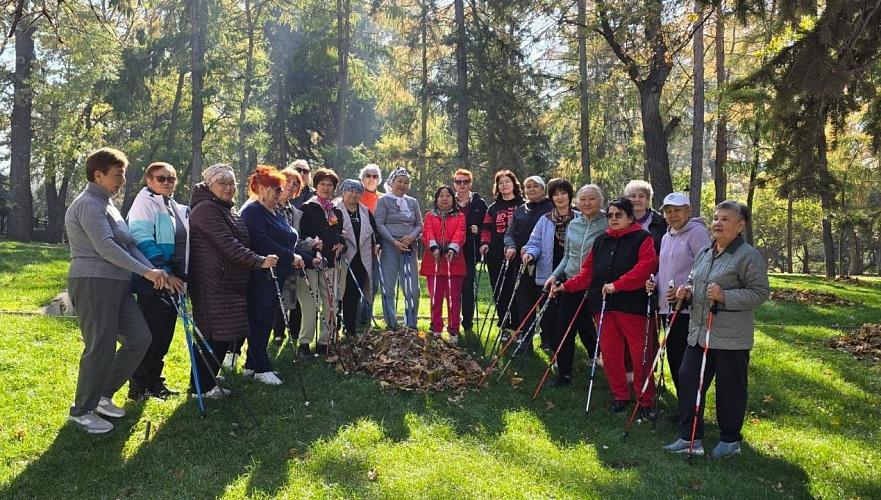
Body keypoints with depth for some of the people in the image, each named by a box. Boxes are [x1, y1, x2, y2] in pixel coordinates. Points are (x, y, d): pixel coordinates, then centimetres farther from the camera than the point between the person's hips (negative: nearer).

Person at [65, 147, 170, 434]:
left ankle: (102, 394, 21)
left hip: (116, 284, 10)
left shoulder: (105, 204, 20)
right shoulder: (89, 204, -11)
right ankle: (81, 411, 11)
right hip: (93, 283, -10)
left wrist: (156, 273, 4)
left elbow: (129, 245, 15)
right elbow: (106, 247, -22)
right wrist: (146, 271, -23)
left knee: (140, 337, 7)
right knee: (101, 348, -5)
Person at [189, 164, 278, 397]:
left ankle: (208, 382, 22)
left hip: (230, 283, 10)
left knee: (224, 334, 12)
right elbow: (227, 244, -22)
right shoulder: (206, 209, -13)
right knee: (213, 334, -5)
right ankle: (202, 386, 5)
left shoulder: (227, 209, 20)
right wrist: (259, 261, -22)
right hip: (212, 284, -10)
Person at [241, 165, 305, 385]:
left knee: (266, 322, 13)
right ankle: (262, 369, 3)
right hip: (260, 277, -9)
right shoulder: (252, 212, -11)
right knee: (258, 322, -3)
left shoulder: (276, 212, 18)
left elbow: (289, 239, 24)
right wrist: (291, 257, -19)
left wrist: (299, 258, 8)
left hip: (276, 276, 9)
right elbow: (263, 243, -23)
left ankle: (252, 365, 22)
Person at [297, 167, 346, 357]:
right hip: (311, 262, -5)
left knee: (331, 304, 3)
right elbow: (301, 234, -7)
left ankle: (324, 342, 12)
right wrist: (312, 255, -19)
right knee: (310, 304, -9)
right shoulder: (307, 208, 1)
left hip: (331, 263, 5)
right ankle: (304, 343, -1)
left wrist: (341, 245, 4)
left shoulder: (337, 211, 18)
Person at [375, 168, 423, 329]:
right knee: (388, 288, 1)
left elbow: (419, 224, 14)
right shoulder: (383, 200, 2)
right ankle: (391, 325, 9)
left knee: (413, 289, 0)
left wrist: (412, 236, -8)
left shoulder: (413, 202, 16)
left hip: (409, 248, 4)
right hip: (389, 247, -4)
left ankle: (411, 325, 11)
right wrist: (394, 242, -15)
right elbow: (379, 224, -6)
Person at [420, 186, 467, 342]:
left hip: (454, 261, -1)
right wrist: (434, 247, -24)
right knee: (435, 298, 5)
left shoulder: (459, 216, 10)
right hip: (434, 261, 1)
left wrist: (452, 249, -26)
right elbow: (428, 233, -5)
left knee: (453, 298, -1)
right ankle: (436, 330, 14)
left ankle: (453, 331, 6)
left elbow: (459, 234, -7)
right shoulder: (430, 215, 13)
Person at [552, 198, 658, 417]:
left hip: (632, 305, -5)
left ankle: (645, 401, 12)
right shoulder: (601, 240, 16)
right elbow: (587, 272, 15)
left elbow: (645, 267, -16)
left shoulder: (643, 238, -1)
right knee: (609, 353, 10)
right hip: (603, 305, 5)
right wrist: (566, 286, 1)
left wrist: (617, 285, -21)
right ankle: (620, 395, 25)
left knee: (640, 354, -1)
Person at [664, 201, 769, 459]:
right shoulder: (704, 253, 13)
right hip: (698, 333, 7)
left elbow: (760, 292, -14)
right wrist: (687, 291, 2)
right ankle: (690, 437, 16)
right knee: (687, 380, 6)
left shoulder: (749, 255, -10)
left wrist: (725, 296, -24)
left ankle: (730, 439, 24)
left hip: (731, 338, -7)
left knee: (730, 389, 6)